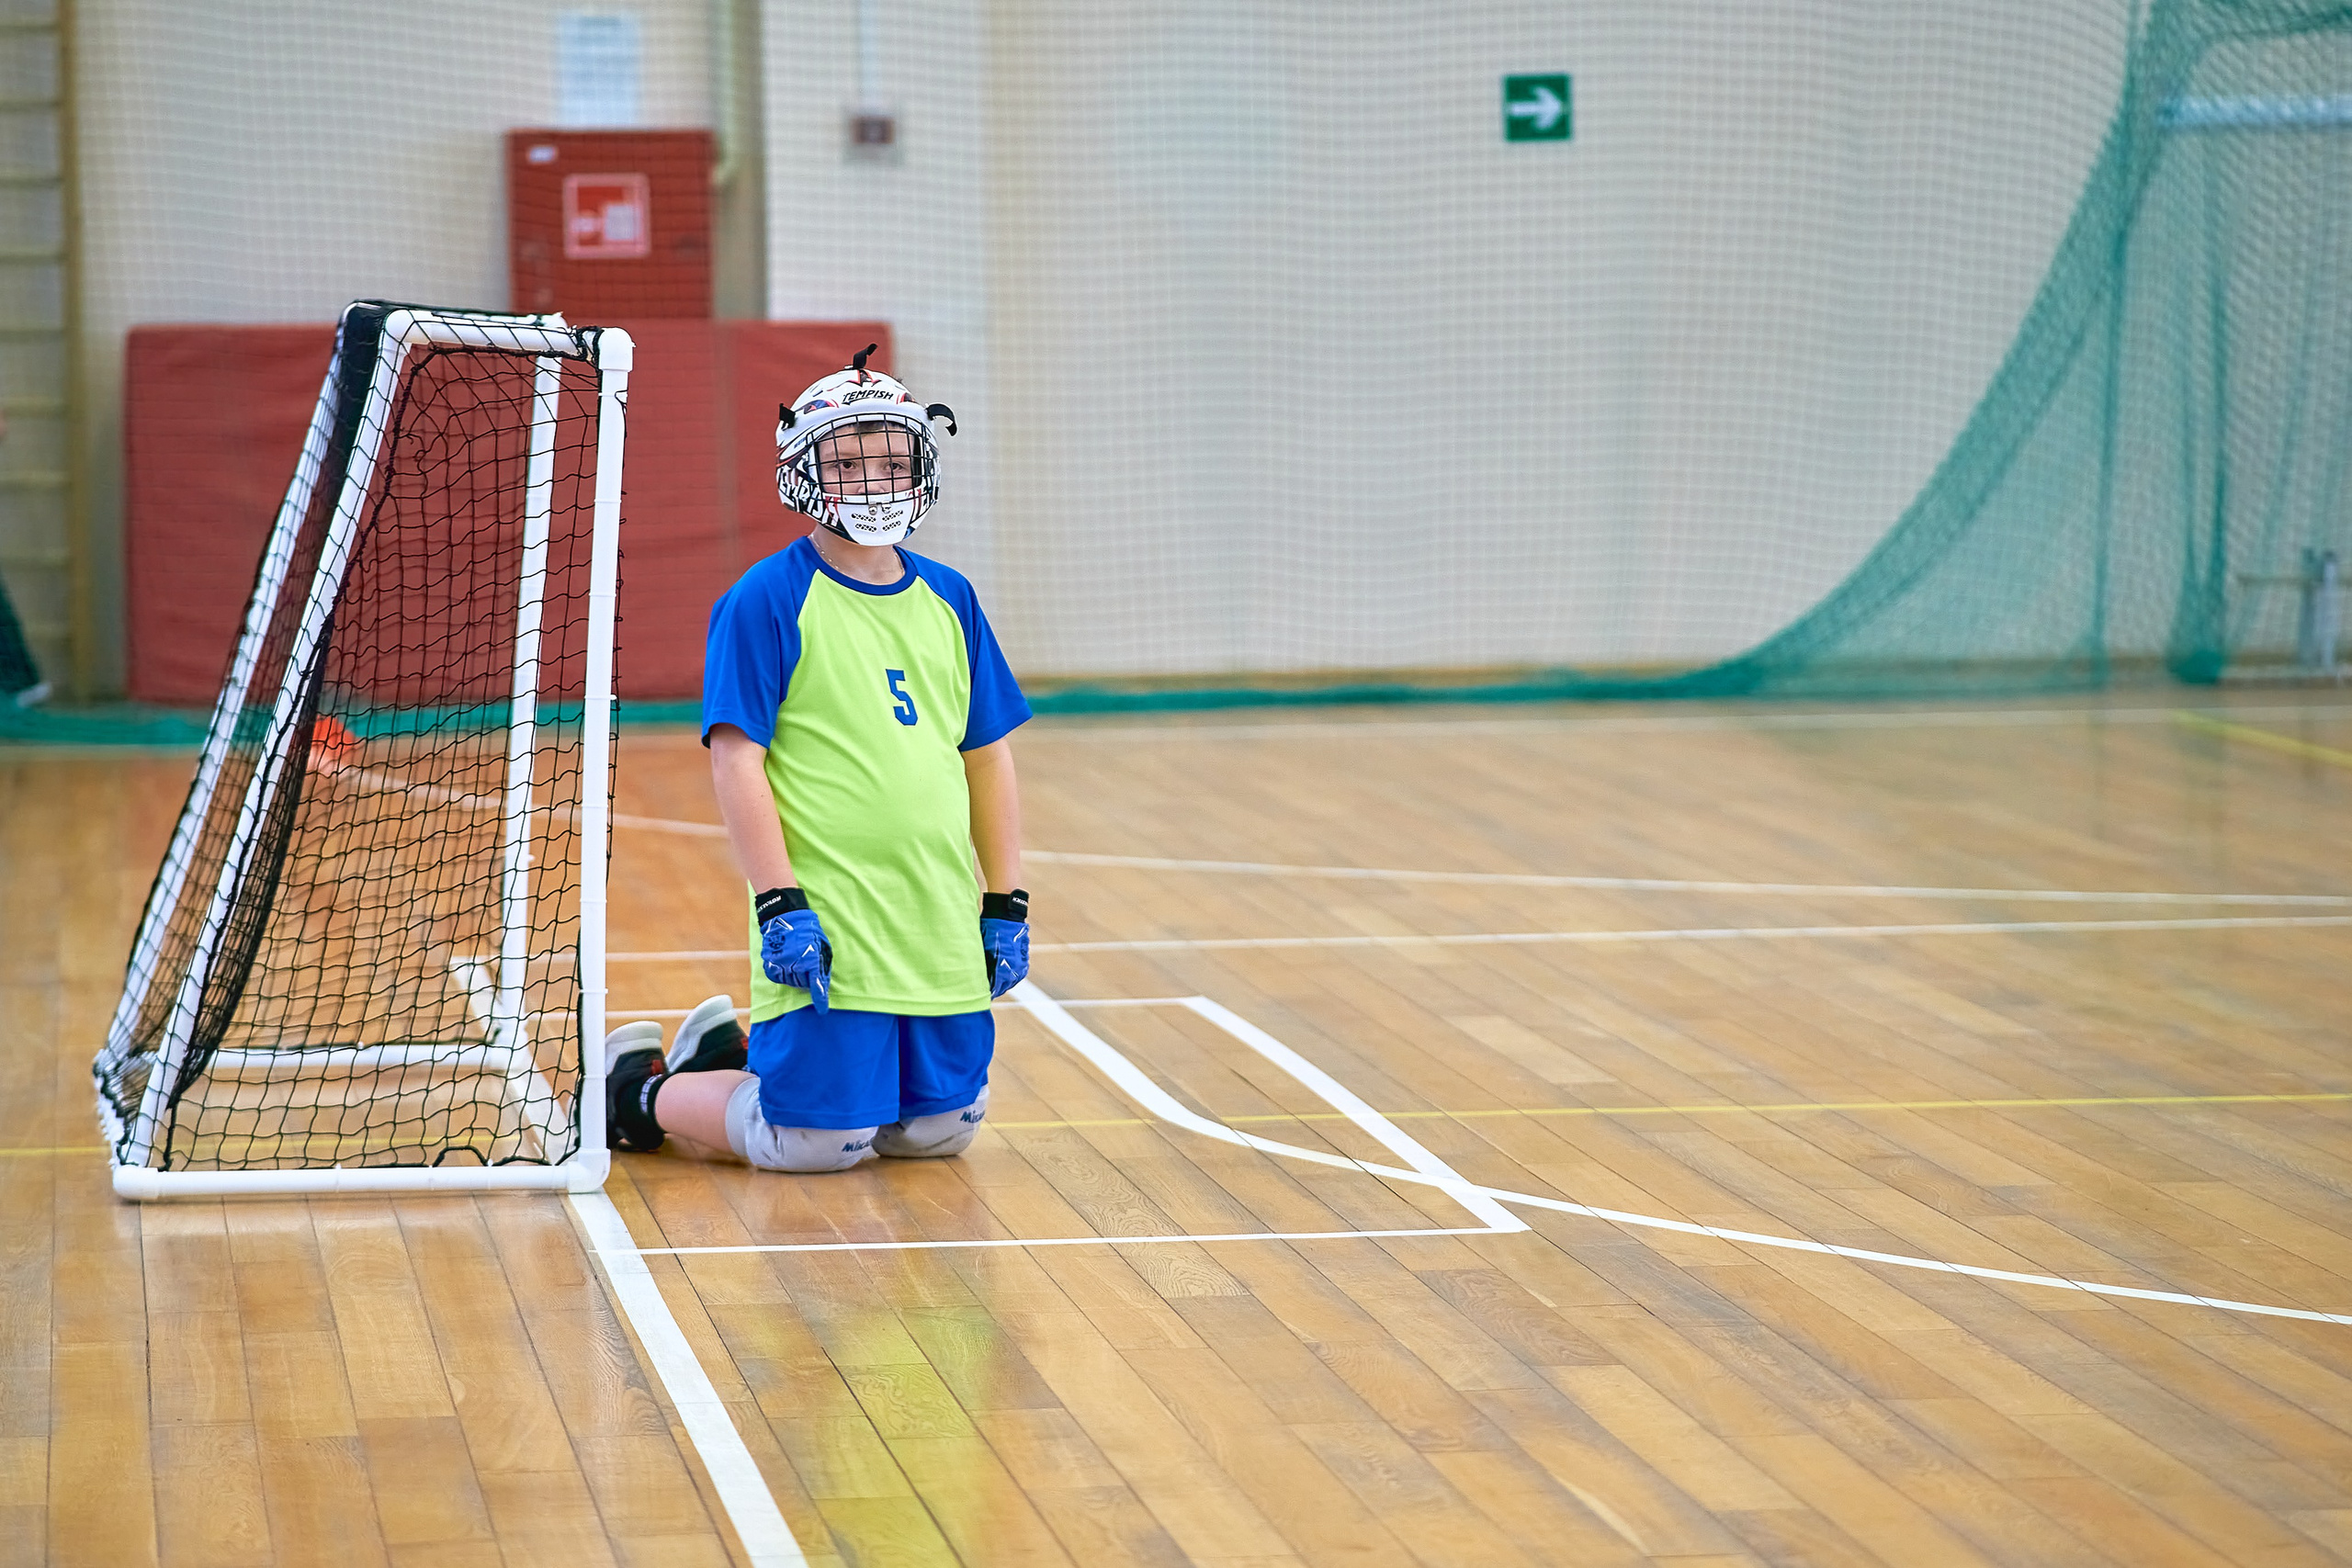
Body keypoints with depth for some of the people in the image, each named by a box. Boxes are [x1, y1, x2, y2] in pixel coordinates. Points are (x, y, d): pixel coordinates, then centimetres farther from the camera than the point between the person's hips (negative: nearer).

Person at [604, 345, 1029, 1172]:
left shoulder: (947, 600, 11)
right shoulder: (767, 601, -7)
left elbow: (987, 758, 16)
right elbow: (736, 761, -11)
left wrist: (1006, 903, 12)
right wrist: (779, 905, -16)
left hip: (940, 936, 6)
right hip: (823, 934, -6)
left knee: (939, 1130, 10)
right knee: (819, 1142, -9)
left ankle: (734, 1057, 29)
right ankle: (644, 1090, 17)